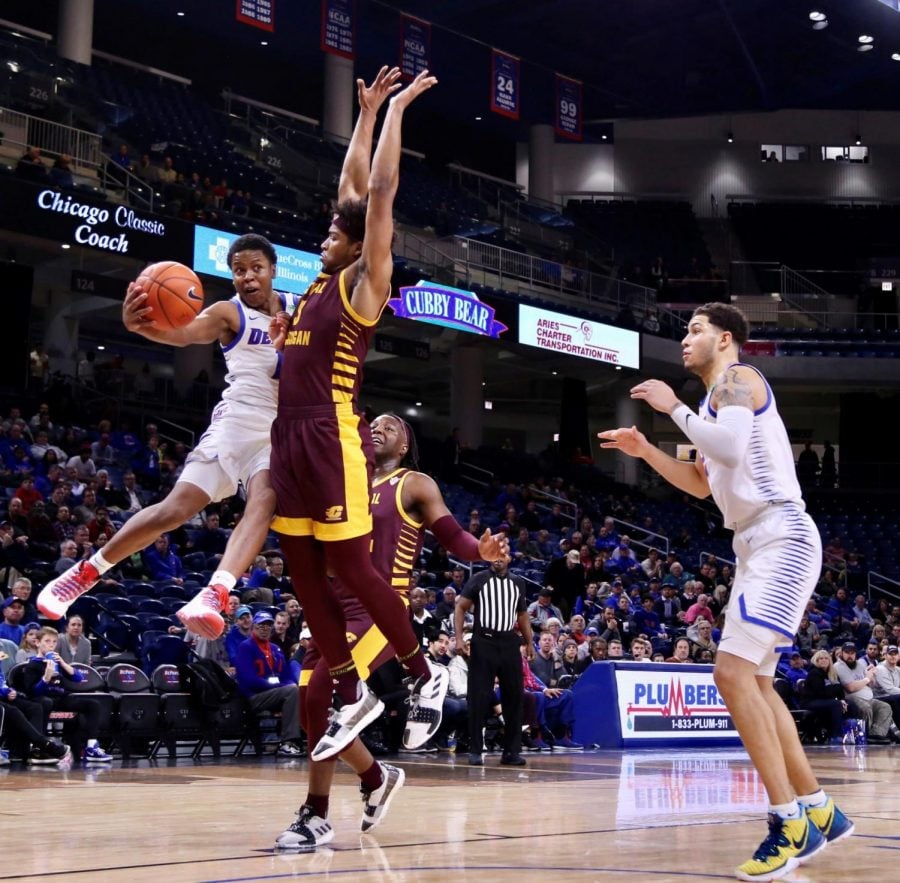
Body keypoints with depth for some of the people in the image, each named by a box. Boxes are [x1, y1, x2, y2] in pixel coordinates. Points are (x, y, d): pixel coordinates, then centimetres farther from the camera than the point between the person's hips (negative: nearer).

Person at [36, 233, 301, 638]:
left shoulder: (300, 309, 8)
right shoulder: (228, 313, -3)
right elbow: (184, 332, -23)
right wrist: (141, 324, -47)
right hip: (236, 422, -2)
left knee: (264, 503, -27)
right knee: (175, 508, -9)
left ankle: (213, 596, -43)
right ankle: (86, 571, 8)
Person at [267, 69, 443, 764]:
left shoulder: (365, 282, -4)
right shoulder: (326, 280, 15)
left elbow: (380, 191, -8)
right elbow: (353, 184, 22)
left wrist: (397, 110, -1)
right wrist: (368, 109, 24)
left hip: (334, 434, -8)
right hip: (291, 434, 8)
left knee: (351, 567, -4)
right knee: (305, 572, 8)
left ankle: (425, 676, 12)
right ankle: (352, 696, 17)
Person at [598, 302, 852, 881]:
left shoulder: (738, 378, -7)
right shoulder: (718, 398, 23)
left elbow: (731, 447, -26)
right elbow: (703, 483, 31)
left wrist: (674, 408, -13)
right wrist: (646, 451, 20)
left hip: (783, 539, -11)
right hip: (759, 546, 11)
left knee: (733, 671, -20)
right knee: (754, 681, 13)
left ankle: (789, 822, -17)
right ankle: (819, 813, 19)